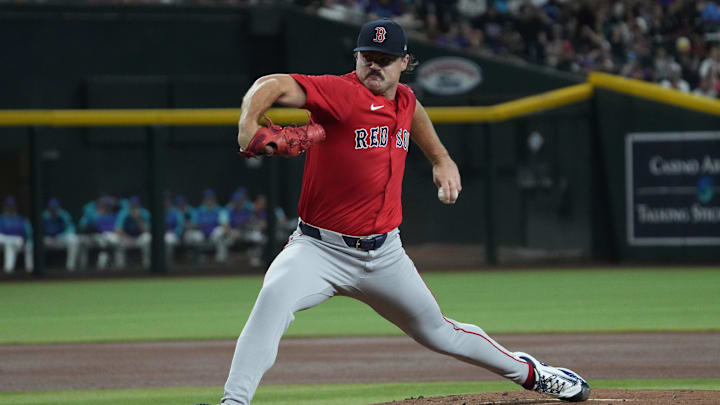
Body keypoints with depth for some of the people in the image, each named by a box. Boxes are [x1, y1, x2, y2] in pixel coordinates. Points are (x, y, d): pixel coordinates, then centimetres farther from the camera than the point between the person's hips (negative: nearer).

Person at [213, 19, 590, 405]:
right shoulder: (340, 93, -17)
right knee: (275, 296, -35)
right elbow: (273, 85, -32)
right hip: (320, 249, -5)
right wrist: (248, 125, -51)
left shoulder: (405, 101, 3)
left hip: (384, 253, 5)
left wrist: (441, 159, 20)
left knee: (438, 332, 18)